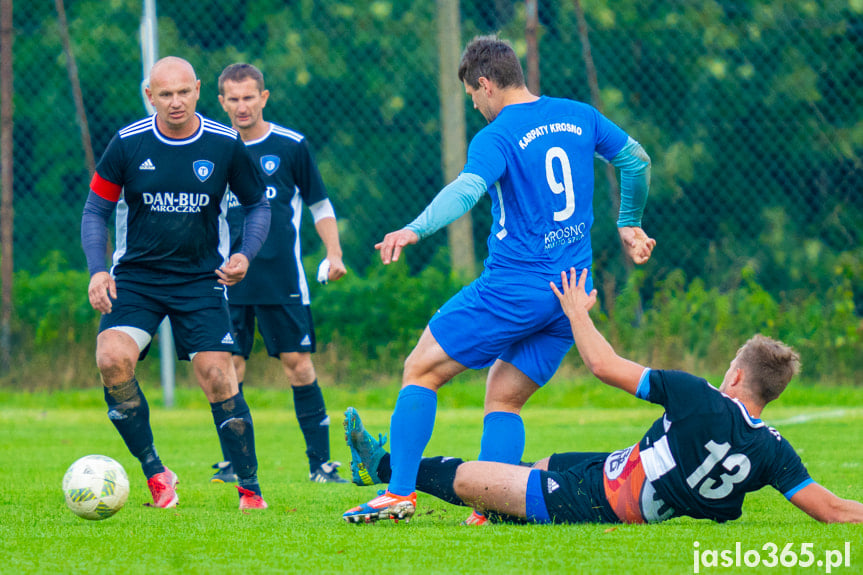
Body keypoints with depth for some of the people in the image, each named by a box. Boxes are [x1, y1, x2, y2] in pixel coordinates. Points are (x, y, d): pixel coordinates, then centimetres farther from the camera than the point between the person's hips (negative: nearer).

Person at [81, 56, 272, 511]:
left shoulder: (225, 144, -5)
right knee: (112, 359, -22)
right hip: (135, 277, 0)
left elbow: (258, 204, 8)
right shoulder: (127, 144, -5)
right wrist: (97, 270, -11)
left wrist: (245, 255, -9)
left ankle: (249, 486, 4)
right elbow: (96, 209, 3)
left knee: (218, 378, -11)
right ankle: (154, 472, -7)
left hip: (201, 280, 0)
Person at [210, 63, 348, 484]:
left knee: (298, 363, -4)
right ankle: (232, 462, 8)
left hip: (282, 277, -2)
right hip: (230, 280, 2)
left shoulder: (291, 146, 1)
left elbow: (320, 205, 8)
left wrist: (333, 253, -4)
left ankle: (320, 462, 1)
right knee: (228, 366, -2)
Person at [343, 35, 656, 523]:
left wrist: (415, 229, -42)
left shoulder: (496, 138, -10)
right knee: (503, 400, 13)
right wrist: (629, 224, 35)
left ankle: (400, 491, -5)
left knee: (422, 371, 4)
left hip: (514, 288, -7)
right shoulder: (579, 117, 11)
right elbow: (637, 160, 21)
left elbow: (467, 190, -28)